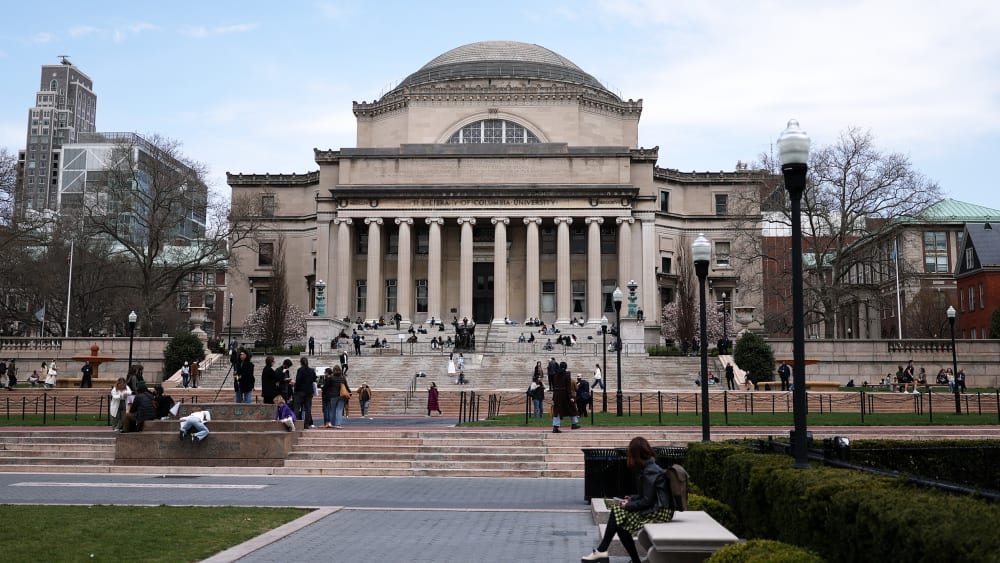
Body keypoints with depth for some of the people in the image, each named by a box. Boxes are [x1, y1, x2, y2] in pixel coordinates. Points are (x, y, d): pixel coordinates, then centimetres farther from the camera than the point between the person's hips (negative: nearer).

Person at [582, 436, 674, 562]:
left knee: (618, 512, -11)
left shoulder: (649, 472, -17)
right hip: (656, 507, 9)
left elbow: (646, 501, -18)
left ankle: (601, 551, -3)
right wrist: (632, 499, 7)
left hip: (659, 512, -9)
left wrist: (628, 506, -7)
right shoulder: (648, 467, 12)